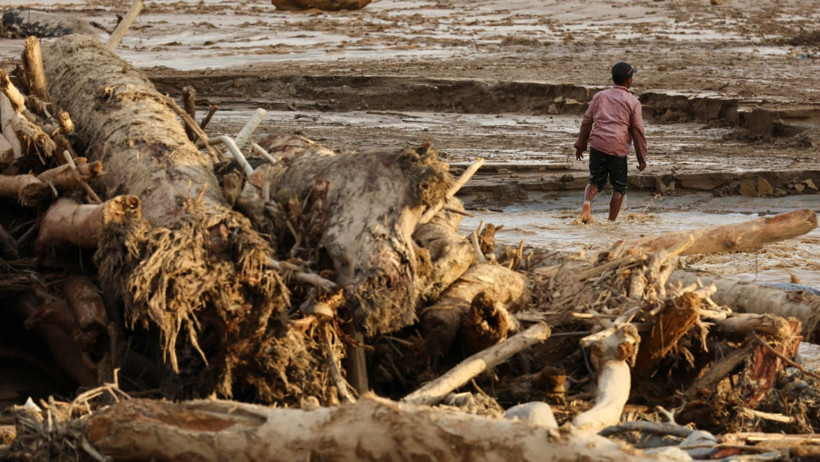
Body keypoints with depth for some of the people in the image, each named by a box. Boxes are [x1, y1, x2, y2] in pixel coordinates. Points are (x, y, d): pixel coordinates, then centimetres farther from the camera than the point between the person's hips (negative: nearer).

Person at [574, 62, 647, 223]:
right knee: (619, 187, 11)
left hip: (597, 145, 3)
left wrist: (580, 145, 24)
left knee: (596, 181, 15)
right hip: (618, 148, -3)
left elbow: (586, 122, 14)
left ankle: (587, 202, -16)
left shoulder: (599, 96, 13)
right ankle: (611, 221, 4)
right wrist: (642, 158, 7)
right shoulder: (633, 102, 2)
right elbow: (638, 131, 1)